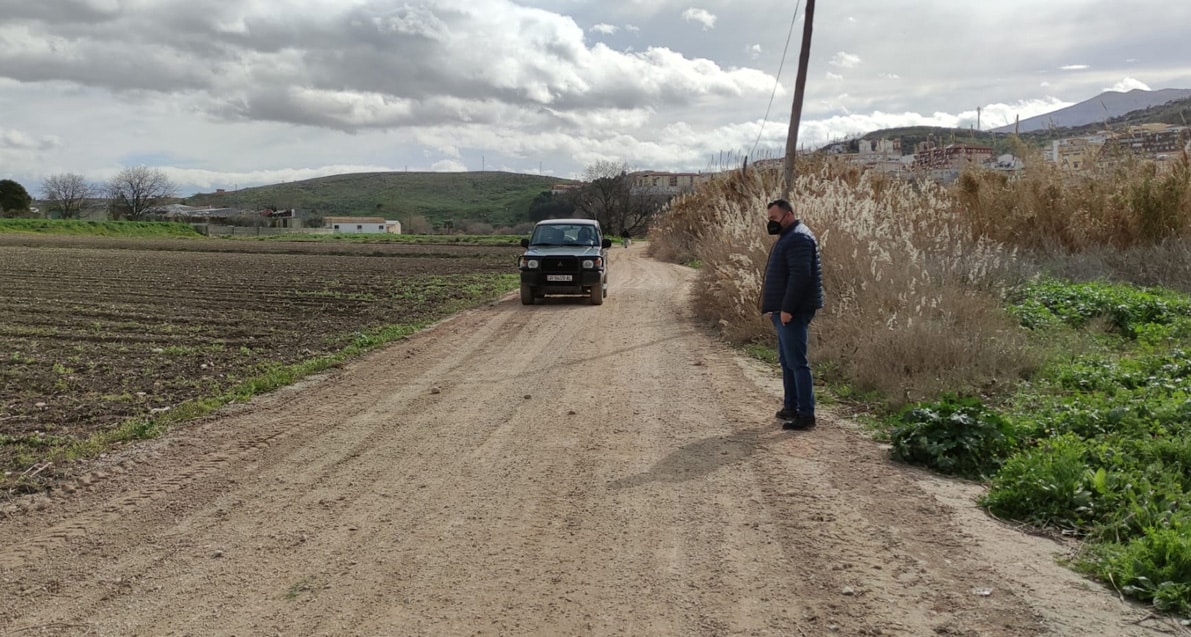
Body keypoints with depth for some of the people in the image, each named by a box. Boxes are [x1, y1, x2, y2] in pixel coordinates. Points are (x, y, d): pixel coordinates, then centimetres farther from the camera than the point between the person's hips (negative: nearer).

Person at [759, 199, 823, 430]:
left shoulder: (798, 238, -15)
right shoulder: (788, 237, 19)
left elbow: (800, 276, -24)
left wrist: (787, 308, -24)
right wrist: (776, 307, 18)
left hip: (793, 312, -11)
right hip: (784, 310, 11)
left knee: (796, 362, -9)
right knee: (787, 361, 16)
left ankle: (806, 414, -7)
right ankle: (790, 407, 25)